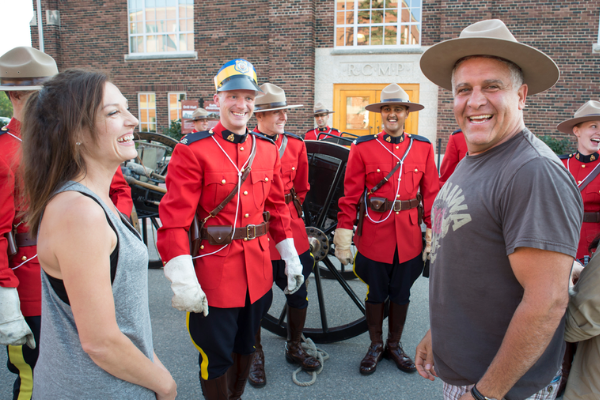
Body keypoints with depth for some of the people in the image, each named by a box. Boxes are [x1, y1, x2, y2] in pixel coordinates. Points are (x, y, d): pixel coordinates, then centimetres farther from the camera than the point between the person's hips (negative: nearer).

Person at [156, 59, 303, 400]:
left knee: (245, 346, 23)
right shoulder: (193, 151, -11)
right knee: (216, 358, 11)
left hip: (259, 271, 5)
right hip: (213, 274, -5)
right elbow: (175, 221, -14)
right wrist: (184, 283, -19)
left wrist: (291, 259, 11)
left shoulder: (268, 149, 5)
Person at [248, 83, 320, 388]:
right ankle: (256, 354, 30)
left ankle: (294, 348, 35)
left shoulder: (296, 145, 6)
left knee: (298, 292, 12)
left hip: (291, 230, 4)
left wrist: (292, 214, 15)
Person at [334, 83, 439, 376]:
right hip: (374, 234, -2)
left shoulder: (423, 148, 4)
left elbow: (431, 194, 5)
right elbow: (350, 195, -5)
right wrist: (343, 234, -8)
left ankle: (394, 345, 35)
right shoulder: (363, 148, -4)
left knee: (401, 294, 15)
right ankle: (375, 346, 31)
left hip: (409, 237, 2)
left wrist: (433, 234, 2)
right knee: (376, 293, 11)